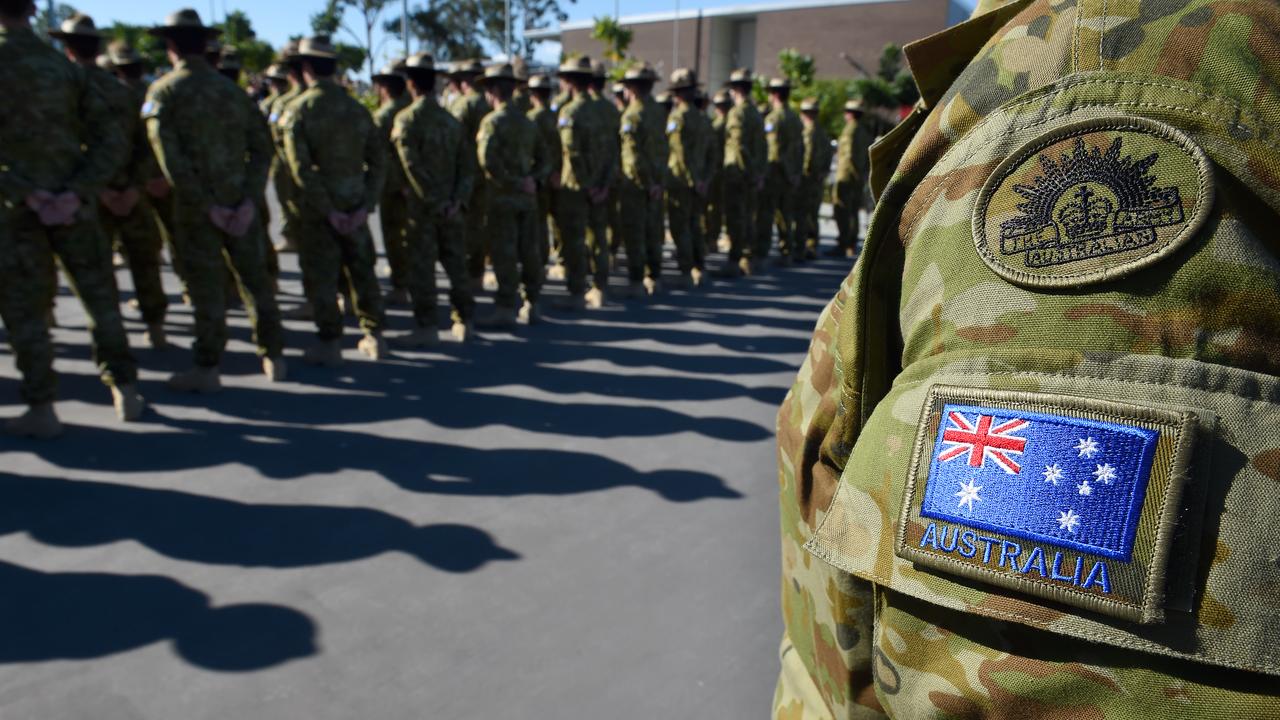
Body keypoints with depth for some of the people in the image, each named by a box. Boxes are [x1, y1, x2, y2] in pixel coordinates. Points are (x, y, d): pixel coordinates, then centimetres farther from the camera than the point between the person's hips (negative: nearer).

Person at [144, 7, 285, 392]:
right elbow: (262, 147, 2)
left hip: (195, 206, -3)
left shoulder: (164, 91, -3)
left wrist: (205, 205, -12)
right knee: (254, 278, 11)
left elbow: (170, 157, -14)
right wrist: (250, 200, -4)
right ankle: (273, 357, 16)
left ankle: (207, 368, 10)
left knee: (206, 285, 3)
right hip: (241, 202, 3)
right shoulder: (232, 90, 8)